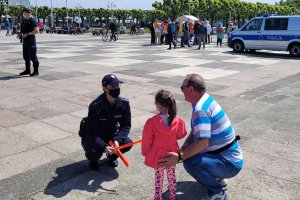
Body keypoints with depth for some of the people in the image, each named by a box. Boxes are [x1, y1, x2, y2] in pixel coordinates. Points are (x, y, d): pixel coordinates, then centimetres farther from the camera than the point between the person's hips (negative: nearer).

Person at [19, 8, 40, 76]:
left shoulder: (32, 21, -11)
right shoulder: (24, 20, 15)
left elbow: (37, 30, -20)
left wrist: (27, 34, -20)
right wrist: (21, 34, 6)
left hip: (31, 40, -9)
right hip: (25, 40, 9)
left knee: (32, 56, -6)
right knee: (25, 56, 13)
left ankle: (36, 71, 1)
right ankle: (27, 70, 22)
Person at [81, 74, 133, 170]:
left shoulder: (124, 103, -15)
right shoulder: (96, 106, -28)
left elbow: (126, 125, -8)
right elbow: (91, 132, -25)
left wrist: (117, 140, -27)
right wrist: (104, 147, -40)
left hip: (112, 135, 4)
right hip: (94, 137, -3)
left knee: (128, 143, -23)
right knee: (94, 153, -32)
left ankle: (112, 155, 11)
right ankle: (93, 160, 9)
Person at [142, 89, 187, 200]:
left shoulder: (151, 122, -23)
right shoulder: (177, 120, -15)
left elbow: (147, 140, -12)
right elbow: (180, 135, 1)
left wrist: (145, 153, 5)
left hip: (157, 155, -2)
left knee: (159, 177, 15)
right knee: (171, 175, 21)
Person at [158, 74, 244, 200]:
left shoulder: (200, 109, -25)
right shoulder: (206, 99, 5)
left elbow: (203, 142, -35)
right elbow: (196, 131, 11)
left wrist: (179, 157, -33)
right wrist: (184, 146, -4)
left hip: (230, 163, -10)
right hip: (228, 156, 10)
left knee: (190, 162, -31)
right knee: (190, 148, 21)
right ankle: (217, 176, 25)